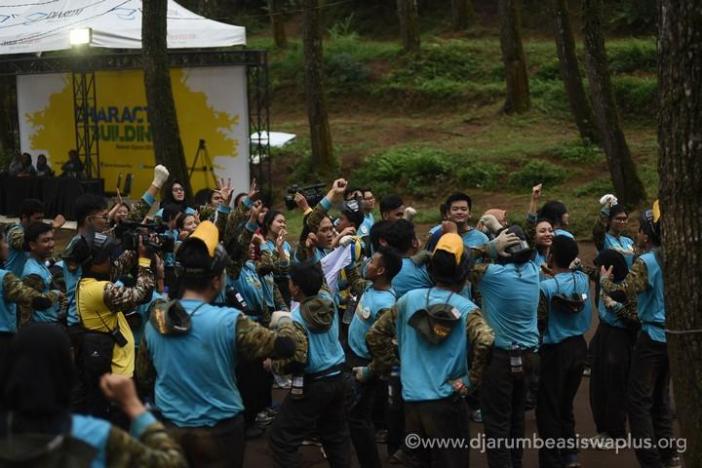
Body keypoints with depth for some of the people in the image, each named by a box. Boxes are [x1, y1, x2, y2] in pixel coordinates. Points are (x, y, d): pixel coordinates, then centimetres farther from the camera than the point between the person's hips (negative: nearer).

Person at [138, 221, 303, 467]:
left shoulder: (155, 321, -6)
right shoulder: (228, 321, -22)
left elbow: (144, 377, 7)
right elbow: (286, 345, -17)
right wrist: (283, 321, 5)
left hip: (171, 428, 4)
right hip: (219, 432, -4)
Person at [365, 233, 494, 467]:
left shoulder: (410, 299, 3)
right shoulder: (466, 309, -7)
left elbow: (376, 334, 6)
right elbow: (485, 343, -24)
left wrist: (383, 367, 16)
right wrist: (472, 381, -13)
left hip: (412, 399, 4)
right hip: (446, 402, -4)